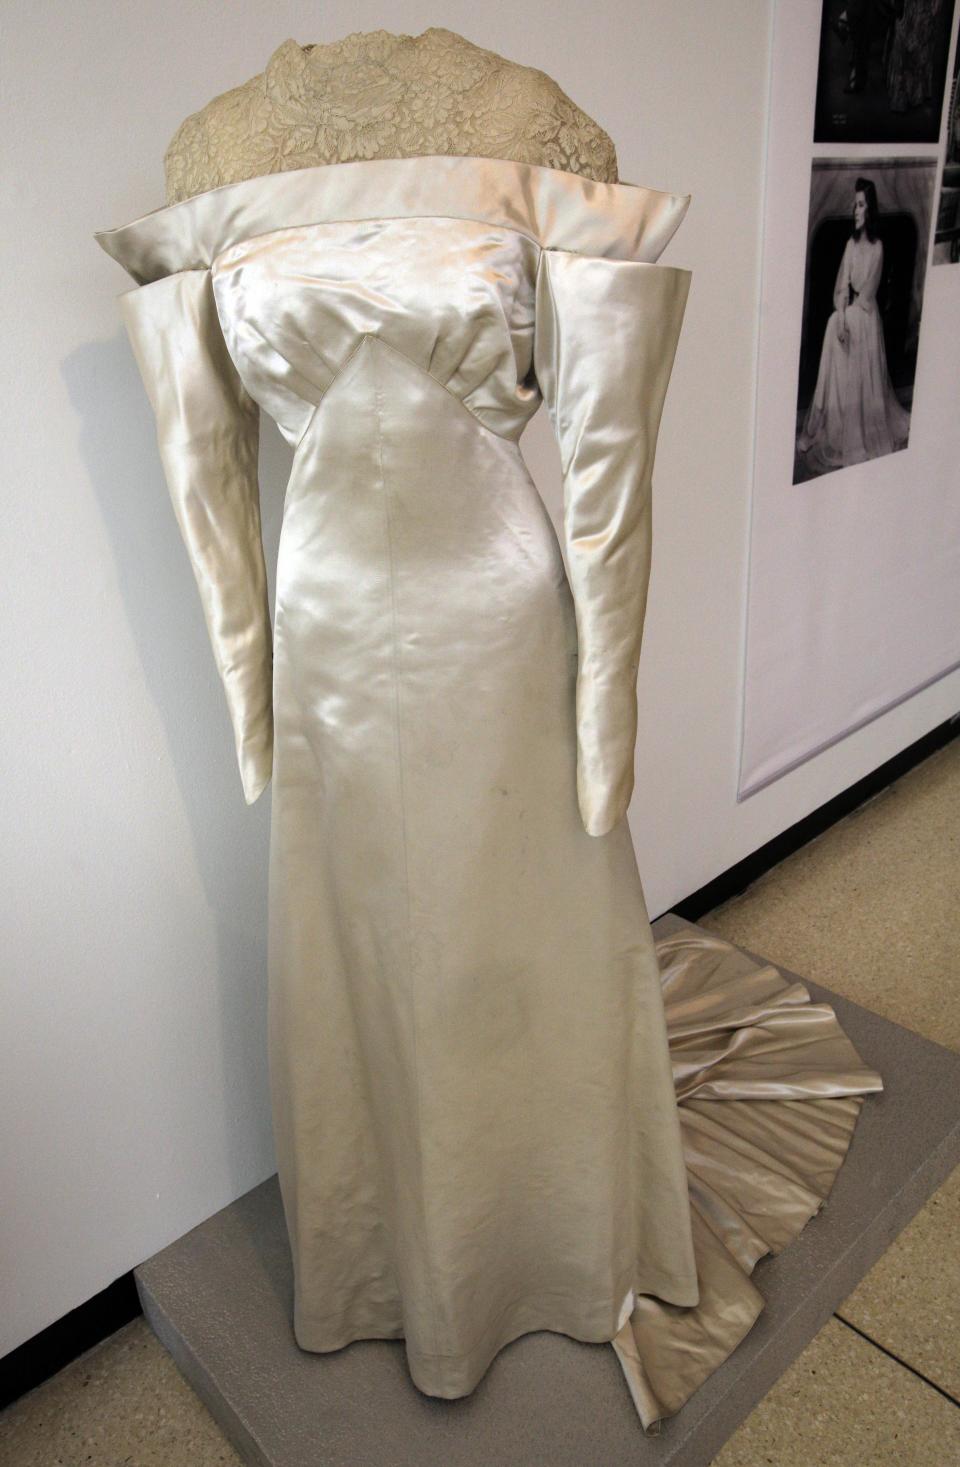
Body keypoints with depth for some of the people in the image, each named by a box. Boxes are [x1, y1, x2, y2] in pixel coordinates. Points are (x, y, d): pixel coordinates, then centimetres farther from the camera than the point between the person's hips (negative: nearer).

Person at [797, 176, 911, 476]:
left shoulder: (877, 247, -10)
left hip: (865, 319, -5)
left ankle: (864, 437, 13)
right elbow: (841, 286, 1)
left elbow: (866, 293, -11)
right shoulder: (851, 242, 7)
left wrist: (848, 311, -7)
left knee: (863, 380, 1)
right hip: (845, 317, 5)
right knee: (839, 378, 5)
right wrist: (841, 317, -13)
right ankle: (834, 435, 13)